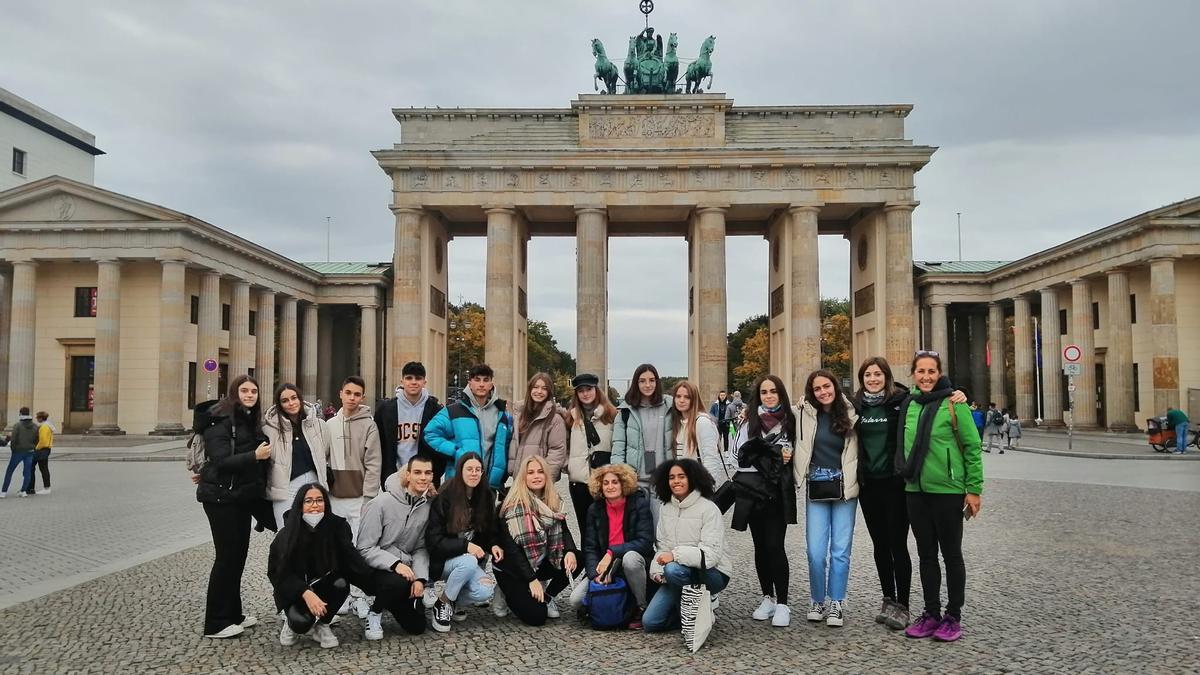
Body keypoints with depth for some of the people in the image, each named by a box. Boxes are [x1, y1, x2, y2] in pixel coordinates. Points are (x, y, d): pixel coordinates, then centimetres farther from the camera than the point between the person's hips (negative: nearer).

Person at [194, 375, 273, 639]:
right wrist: (255, 455, -29)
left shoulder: (250, 420, 12)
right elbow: (221, 460, -23)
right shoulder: (220, 420, -13)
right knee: (227, 556, -3)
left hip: (243, 496, 8)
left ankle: (233, 614, 25)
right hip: (222, 498, -8)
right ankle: (216, 624, 7)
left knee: (239, 554, 13)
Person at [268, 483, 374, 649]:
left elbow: (350, 558, -19)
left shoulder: (336, 526, -14)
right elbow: (278, 573, -16)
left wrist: (374, 579, -36)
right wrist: (306, 593, -32)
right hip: (294, 590, -2)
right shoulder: (287, 535, -15)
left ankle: (322, 625, -4)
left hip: (324, 585, 2)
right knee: (301, 622, -30)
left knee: (341, 583, -31)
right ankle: (292, 621, 9)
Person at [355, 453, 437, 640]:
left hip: (405, 569, 5)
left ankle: (390, 601, 32)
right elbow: (365, 548, -17)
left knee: (417, 627, 3)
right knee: (398, 582, -37)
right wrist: (395, 564, -29)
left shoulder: (428, 506, -6)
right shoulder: (382, 503, -19)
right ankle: (374, 611, -4)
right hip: (376, 567, -5)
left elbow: (421, 548, 1)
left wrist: (420, 578, -14)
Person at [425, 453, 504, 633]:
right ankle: (442, 603, -10)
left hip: (472, 559, 4)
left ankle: (453, 598, 8)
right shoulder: (444, 499, -15)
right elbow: (433, 540, -17)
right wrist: (465, 546, -29)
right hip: (444, 560, -4)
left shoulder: (486, 497, -1)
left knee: (486, 592, -24)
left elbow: (489, 531, 10)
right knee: (468, 562, -36)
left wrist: (494, 545, -13)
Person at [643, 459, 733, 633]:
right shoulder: (666, 508, 7)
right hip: (677, 577, 6)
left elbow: (711, 554, -22)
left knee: (674, 569, -36)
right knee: (650, 622, -7)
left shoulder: (708, 509, -14)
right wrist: (657, 571, -11)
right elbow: (662, 546, 8)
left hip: (712, 573, -6)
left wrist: (676, 555, -32)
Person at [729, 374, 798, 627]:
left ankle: (782, 604, -1)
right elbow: (740, 453, -4)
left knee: (775, 546, -8)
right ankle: (768, 598, 21)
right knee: (760, 546, 9)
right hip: (753, 489, 1)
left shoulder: (789, 420, 8)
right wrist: (775, 455, -11)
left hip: (779, 491, -1)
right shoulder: (749, 421, 5)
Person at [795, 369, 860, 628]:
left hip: (845, 489, 0)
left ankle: (836, 604, 15)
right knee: (816, 551, -1)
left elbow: (859, 451, 10)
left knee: (840, 550, 2)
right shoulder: (806, 413, -1)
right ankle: (817, 601, 19)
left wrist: (856, 481, 3)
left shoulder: (850, 414, 0)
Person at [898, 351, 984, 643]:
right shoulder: (908, 405, 7)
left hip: (948, 490, -5)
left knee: (951, 554, 7)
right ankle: (931, 613, 24)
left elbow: (973, 446, -9)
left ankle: (953, 617, 18)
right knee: (926, 554, 13)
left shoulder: (953, 404, -10)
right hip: (916, 490, 5)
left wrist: (974, 489, -11)